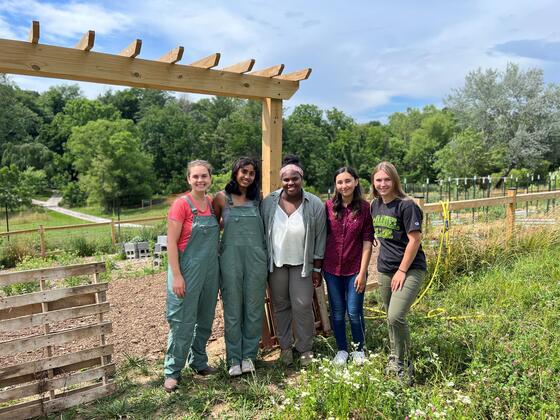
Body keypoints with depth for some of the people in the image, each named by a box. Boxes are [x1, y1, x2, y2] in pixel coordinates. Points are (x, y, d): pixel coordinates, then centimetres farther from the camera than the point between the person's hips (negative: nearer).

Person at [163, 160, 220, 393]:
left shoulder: (211, 203, 5)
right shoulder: (181, 204, -13)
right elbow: (171, 242, -14)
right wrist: (176, 276, -17)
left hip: (210, 271, 6)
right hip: (188, 270, -6)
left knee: (205, 319, 16)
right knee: (182, 321, 2)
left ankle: (199, 362, 33)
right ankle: (172, 371, 17)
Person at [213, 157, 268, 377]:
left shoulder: (258, 198, 7)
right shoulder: (222, 198, 2)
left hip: (256, 258, 2)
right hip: (231, 258, -2)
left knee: (254, 307, 8)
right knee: (232, 309, 6)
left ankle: (249, 355, 23)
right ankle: (234, 359, 19)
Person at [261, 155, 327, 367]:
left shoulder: (315, 204, -8)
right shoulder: (269, 202, -5)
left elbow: (320, 238, -3)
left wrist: (317, 268, -3)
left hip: (302, 264, -1)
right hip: (276, 263, 2)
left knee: (303, 306, 2)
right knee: (281, 306, 12)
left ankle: (306, 349, 20)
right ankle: (285, 346, 29)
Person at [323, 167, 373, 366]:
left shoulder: (365, 208, -7)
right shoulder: (329, 206, -2)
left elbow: (367, 242, -6)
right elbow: (323, 236, 5)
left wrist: (363, 272, -9)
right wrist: (319, 265, 5)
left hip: (355, 269, -2)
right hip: (332, 268, 2)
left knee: (354, 312, 4)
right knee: (337, 312, 11)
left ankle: (359, 349, 28)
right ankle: (341, 350, 30)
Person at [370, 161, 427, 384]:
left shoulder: (406, 205, -14)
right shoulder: (376, 205, 6)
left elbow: (414, 240, -15)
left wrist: (402, 271, -14)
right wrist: (383, 259, 14)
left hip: (410, 269, -7)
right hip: (385, 270, 7)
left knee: (396, 316, -18)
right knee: (390, 318, 14)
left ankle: (404, 363, 5)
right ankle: (395, 356, 35)